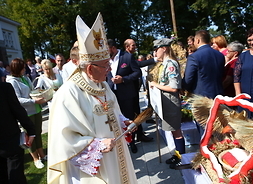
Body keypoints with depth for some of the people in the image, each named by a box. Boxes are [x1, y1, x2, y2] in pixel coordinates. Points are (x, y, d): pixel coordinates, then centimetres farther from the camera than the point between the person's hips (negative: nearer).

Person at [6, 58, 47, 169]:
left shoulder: (26, 78, 7)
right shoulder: (12, 82, -13)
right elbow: (18, 99, -19)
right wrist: (35, 101, -26)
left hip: (36, 110, 6)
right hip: (26, 113, -6)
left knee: (38, 132, 16)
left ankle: (41, 154, 33)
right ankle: (35, 158, 25)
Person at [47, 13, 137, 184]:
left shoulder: (103, 85, 1)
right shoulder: (69, 93, -24)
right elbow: (64, 137, -23)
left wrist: (122, 121, -1)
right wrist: (98, 145, -25)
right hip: (92, 165, -7)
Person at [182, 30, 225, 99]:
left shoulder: (193, 57, -17)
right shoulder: (220, 55, 3)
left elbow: (187, 80, -15)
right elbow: (221, 76, 11)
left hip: (200, 96, -6)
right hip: (218, 95, 6)